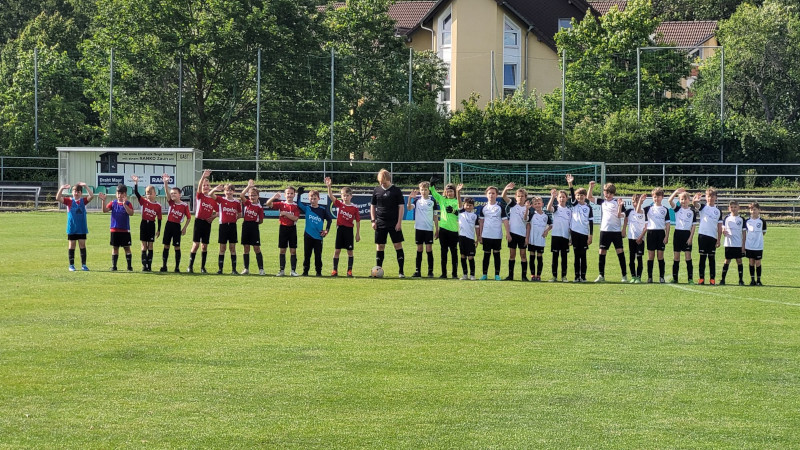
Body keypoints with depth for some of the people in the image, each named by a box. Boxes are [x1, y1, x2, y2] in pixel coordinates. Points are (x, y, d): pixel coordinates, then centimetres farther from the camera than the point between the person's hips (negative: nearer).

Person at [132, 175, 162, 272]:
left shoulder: (158, 205, -1)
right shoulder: (143, 201, 0)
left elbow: (159, 218, 3)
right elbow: (136, 192, -10)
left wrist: (158, 230, 3)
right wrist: (136, 183, -23)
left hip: (151, 225, 0)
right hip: (144, 224, 0)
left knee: (150, 246, 3)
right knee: (144, 246, 0)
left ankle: (149, 266, 7)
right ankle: (144, 265, 0)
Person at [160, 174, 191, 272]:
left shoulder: (184, 206, -5)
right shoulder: (171, 202, 2)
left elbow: (189, 217, 1)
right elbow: (167, 192, -12)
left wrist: (184, 228, -3)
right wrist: (166, 183, -27)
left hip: (177, 226, -3)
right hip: (169, 224, 3)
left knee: (177, 247, 0)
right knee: (166, 246, 5)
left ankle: (177, 267, 5)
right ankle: (164, 266, 10)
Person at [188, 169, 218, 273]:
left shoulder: (213, 199, 7)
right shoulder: (199, 196, 0)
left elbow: (217, 211, 15)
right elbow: (199, 187, -20)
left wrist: (213, 216, -7)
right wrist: (203, 177, -36)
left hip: (207, 223, 3)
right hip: (199, 221, -3)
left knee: (204, 246, 6)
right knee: (196, 244, -8)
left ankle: (203, 267, 13)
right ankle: (190, 266, -2)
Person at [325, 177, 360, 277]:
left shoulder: (354, 208, -2)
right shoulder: (339, 204, 1)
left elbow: (357, 221, 2)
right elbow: (331, 196, -12)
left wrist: (358, 233, 1)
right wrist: (329, 186, -29)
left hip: (349, 230, -1)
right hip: (340, 229, 1)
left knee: (350, 250, 3)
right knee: (337, 250, 2)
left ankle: (349, 270, 9)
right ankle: (335, 270, 6)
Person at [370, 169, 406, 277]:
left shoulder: (396, 190, -2)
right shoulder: (377, 190, 7)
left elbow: (401, 207, -2)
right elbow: (372, 206, 14)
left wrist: (399, 222, -9)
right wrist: (373, 221, 4)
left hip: (394, 224, -3)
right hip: (380, 223, 3)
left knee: (398, 245, -4)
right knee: (379, 246, 4)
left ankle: (401, 271, -2)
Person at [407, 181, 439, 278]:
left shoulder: (432, 202, 4)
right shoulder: (417, 201, 5)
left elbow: (435, 216, 7)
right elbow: (409, 208, -11)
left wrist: (437, 230, 5)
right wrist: (410, 198, -25)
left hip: (429, 229, -1)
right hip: (419, 228, 1)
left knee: (429, 250, -2)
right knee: (419, 249, 4)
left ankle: (430, 271, 3)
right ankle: (418, 271, 8)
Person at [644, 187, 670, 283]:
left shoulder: (665, 209, 7)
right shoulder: (649, 208, 7)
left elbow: (667, 224, 5)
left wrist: (667, 236, -2)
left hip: (661, 232, 0)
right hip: (651, 232, 0)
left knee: (660, 255, 0)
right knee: (651, 256, 0)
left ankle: (661, 277, 4)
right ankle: (649, 277, 4)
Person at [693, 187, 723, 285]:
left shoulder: (718, 211, 10)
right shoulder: (703, 207, 5)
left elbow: (719, 227, 9)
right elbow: (696, 205, -19)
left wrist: (719, 240, 3)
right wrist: (695, 202, -44)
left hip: (713, 237, 1)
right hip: (703, 235, -1)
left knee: (712, 258, 4)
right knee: (702, 257, 0)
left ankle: (712, 279, 6)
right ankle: (701, 278, 3)